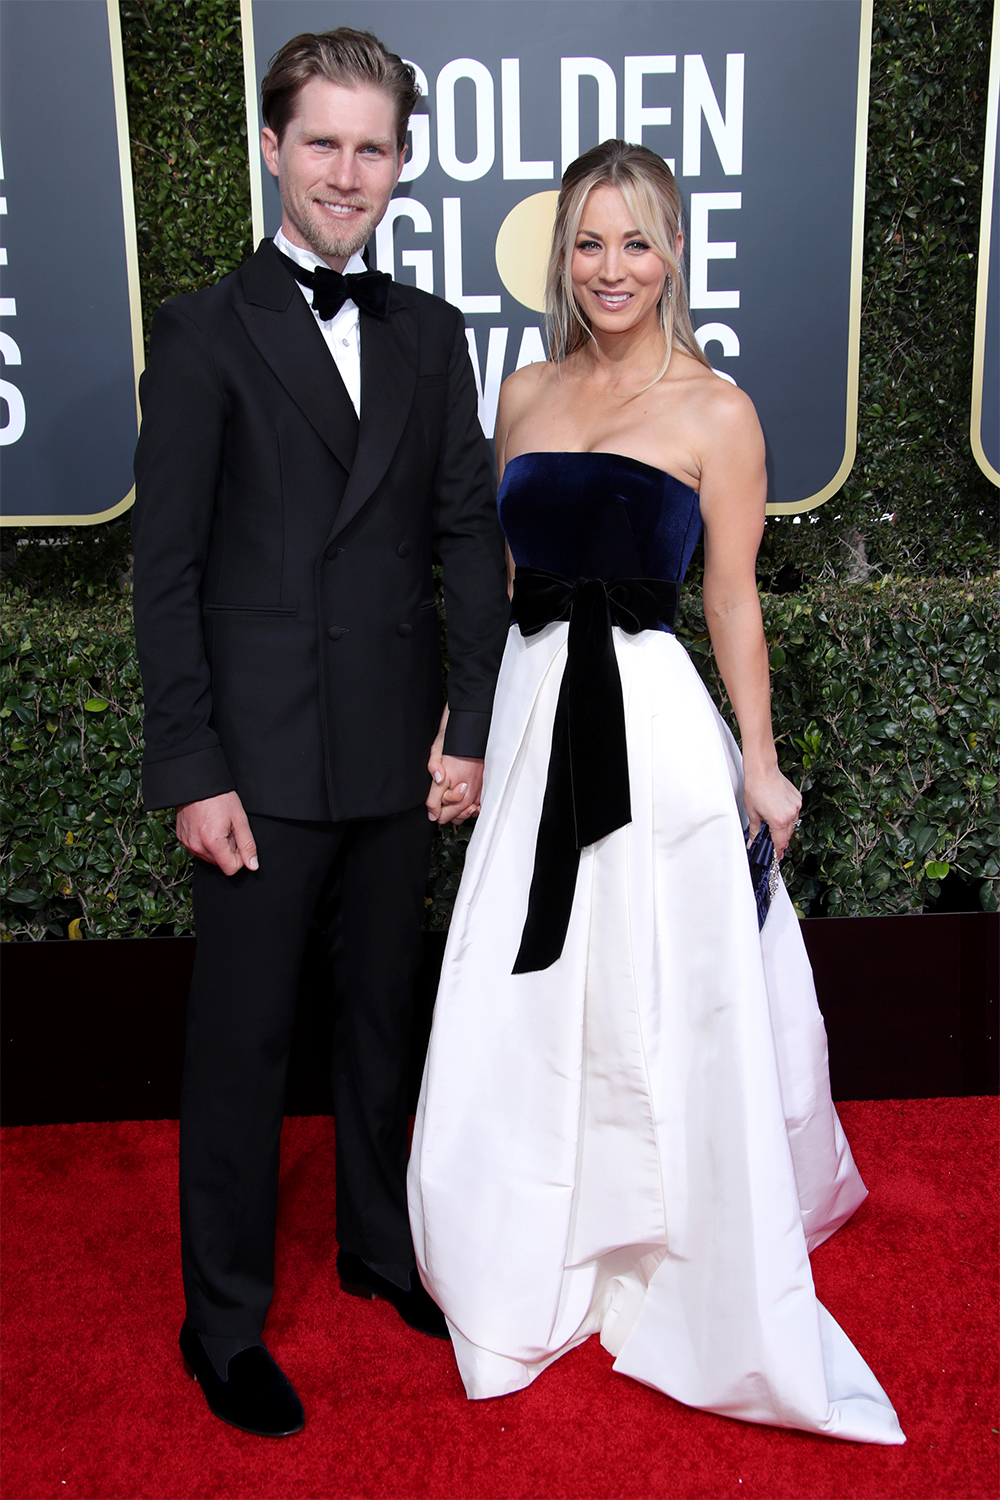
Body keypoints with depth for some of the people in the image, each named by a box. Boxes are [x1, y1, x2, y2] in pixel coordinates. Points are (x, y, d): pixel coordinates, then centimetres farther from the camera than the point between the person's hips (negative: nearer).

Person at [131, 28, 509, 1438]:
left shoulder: (431, 333, 9)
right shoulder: (205, 330, -2)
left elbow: (470, 535, 7)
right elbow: (167, 564, -7)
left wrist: (471, 725, 0)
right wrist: (191, 769, -12)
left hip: (400, 752, 4)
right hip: (261, 755, -4)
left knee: (383, 1013, 18)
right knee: (243, 1039, 6)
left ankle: (380, 1242, 39)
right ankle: (224, 1319, 25)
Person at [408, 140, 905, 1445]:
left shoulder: (714, 411, -2)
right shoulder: (525, 395, 10)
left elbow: (733, 599, -2)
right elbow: (504, 574, 13)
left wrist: (759, 763, -3)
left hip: (653, 717, -4)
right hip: (533, 711, 4)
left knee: (669, 1010, 5)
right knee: (526, 1005, 11)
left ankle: (695, 1280, 29)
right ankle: (540, 1274, 34)